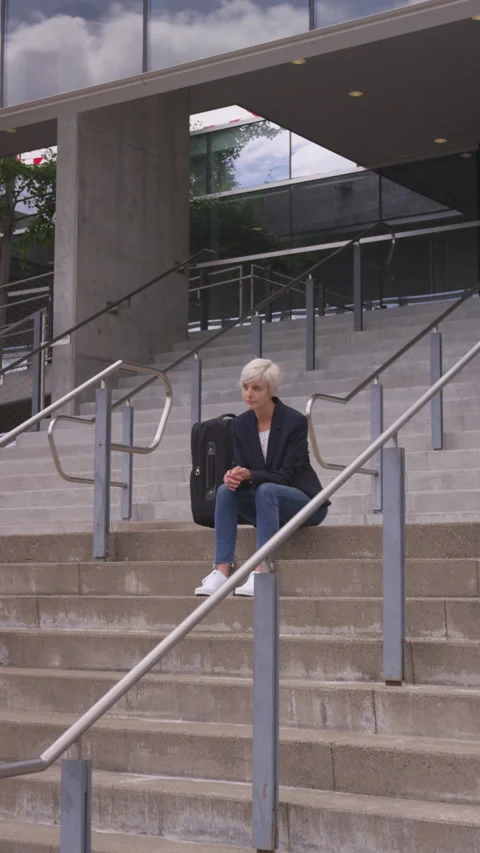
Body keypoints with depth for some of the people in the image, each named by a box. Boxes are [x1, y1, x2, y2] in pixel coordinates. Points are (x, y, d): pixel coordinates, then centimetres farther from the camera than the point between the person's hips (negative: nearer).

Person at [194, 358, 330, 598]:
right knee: (226, 491, -22)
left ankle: (261, 572, -40)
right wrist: (233, 476, -27)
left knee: (266, 490, -35)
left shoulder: (295, 421, -18)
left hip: (304, 501, -5)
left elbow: (286, 475, -21)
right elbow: (240, 467, -2)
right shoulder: (241, 424, -1)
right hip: (266, 500, 6)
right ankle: (222, 571, -29)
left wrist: (249, 475, -36)